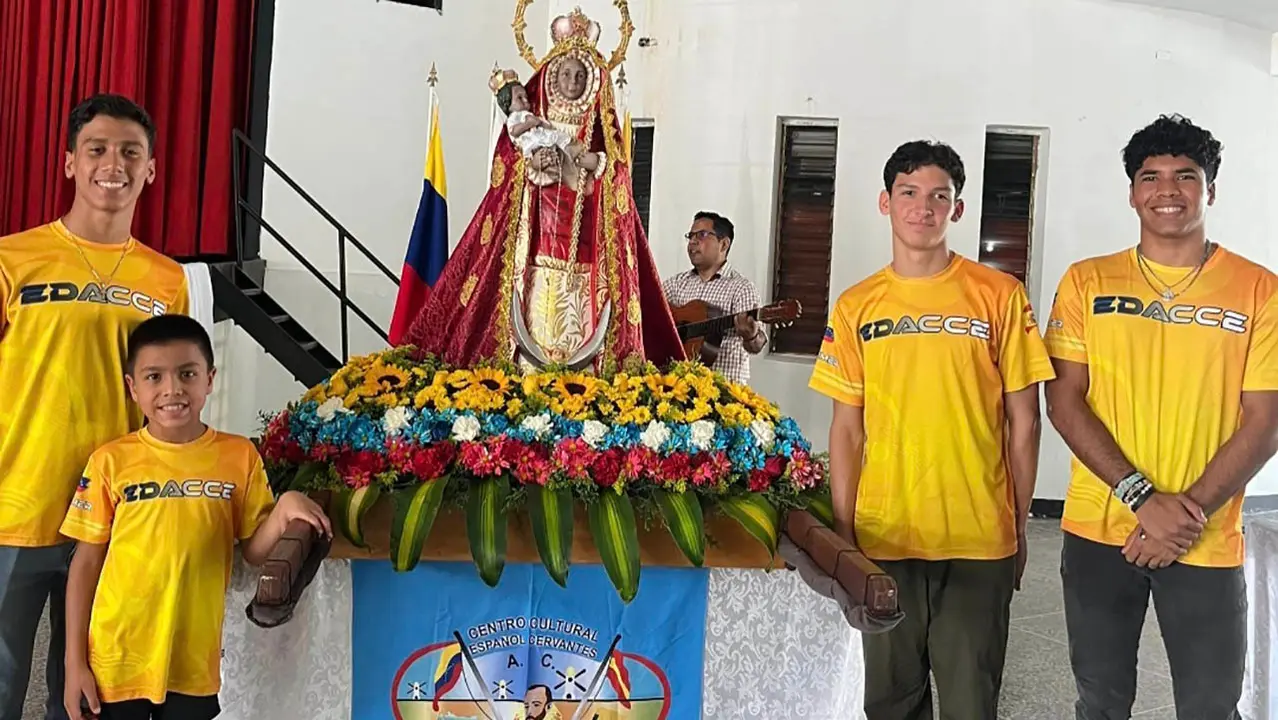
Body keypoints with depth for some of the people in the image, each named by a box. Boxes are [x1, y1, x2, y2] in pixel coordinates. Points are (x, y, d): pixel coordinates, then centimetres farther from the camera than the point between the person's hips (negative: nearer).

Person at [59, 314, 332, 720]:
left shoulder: (239, 456, -2)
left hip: (194, 665, 1)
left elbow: (254, 551, 2)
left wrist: (284, 509, -19)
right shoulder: (111, 461, -4)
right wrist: (75, 661, 0)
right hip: (115, 661, 0)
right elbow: (86, 562, 1)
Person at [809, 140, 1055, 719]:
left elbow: (1022, 420, 2)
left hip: (979, 541, -2)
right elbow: (847, 428, 5)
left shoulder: (1000, 296, -2)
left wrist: (1020, 526, 2)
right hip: (883, 540, 2)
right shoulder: (856, 306, 3)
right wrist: (843, 533, 2)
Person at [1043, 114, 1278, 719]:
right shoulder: (1087, 282, 2)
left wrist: (1188, 513, -14)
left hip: (1207, 545, -1)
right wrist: (1143, 498, -14)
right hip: (1098, 532, 1)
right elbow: (1064, 402, -4)